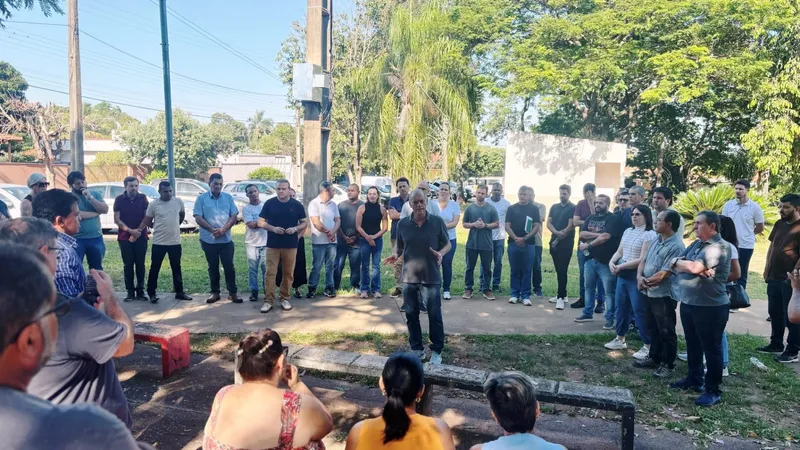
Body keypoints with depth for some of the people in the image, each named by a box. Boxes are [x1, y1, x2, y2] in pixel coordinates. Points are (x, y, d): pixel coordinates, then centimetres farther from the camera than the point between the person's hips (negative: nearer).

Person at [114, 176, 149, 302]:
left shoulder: (143, 198, 2)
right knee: (128, 265, 2)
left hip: (141, 236, 1)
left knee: (140, 264, 2)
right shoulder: (119, 199, -1)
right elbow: (117, 220, -3)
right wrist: (131, 231, -13)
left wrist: (139, 232, -6)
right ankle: (130, 291, 8)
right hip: (125, 237, 0)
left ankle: (140, 290, 8)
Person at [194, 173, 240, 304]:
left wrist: (223, 229, -14)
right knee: (213, 267, 9)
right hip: (208, 240, 0)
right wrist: (213, 230, -17)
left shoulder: (228, 197, 5)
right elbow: (198, 218, -6)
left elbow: (234, 216, 0)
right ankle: (215, 292, 19)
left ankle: (233, 292, 10)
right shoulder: (201, 198, 0)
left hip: (226, 239, 1)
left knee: (229, 267, 2)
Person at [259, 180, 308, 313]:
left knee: (288, 273, 8)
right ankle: (268, 300, 6)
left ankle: (285, 298, 21)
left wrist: (295, 229, -13)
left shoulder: (297, 205, 1)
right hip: (272, 245, 0)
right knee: (270, 273, -1)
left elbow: (305, 222, 7)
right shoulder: (269, 203, 1)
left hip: (291, 245, 1)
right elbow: (261, 222, 3)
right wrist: (273, 228, -15)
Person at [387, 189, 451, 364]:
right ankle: (417, 349, 27)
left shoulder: (437, 221, -5)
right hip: (409, 277, 3)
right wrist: (395, 255, -10)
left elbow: (447, 244, 3)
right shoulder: (402, 224, 2)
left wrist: (440, 254, -18)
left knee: (435, 315, 3)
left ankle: (437, 351, 20)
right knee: (411, 315, 11)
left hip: (431, 277, -2)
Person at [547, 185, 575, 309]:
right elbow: (548, 223, 5)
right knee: (558, 270, 11)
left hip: (566, 243, -6)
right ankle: (562, 294, 20)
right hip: (554, 242, 6)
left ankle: (560, 297, -8)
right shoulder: (554, 207, 13)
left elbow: (571, 226, -12)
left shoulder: (573, 208, -6)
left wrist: (558, 239, -9)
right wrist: (556, 232, -15)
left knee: (562, 270, -9)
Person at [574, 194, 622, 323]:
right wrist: (598, 234, -12)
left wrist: (588, 245, -10)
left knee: (609, 291, 0)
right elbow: (582, 234, 0)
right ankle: (587, 314, 26)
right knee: (589, 288, 15)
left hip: (605, 261, -6)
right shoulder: (590, 218, 13)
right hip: (590, 259, 7)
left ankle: (610, 318, 8)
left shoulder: (613, 219, -7)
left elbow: (605, 237, -18)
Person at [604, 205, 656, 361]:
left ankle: (647, 346, 8)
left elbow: (642, 260, -19)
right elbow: (619, 251, 14)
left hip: (637, 277, -8)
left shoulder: (649, 234, -13)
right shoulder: (628, 231, 11)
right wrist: (612, 262, -6)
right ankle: (620, 339, 28)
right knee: (621, 306, 14)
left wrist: (620, 266, -16)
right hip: (622, 275, 8)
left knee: (639, 310, -2)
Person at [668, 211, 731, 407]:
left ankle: (713, 390, 14)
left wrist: (679, 262, -5)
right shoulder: (695, 244, 11)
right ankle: (694, 379, 35)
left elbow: (695, 267, -25)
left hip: (711, 307, -8)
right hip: (688, 303, 8)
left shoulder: (720, 247, -15)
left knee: (711, 348, 3)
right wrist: (692, 268, -15)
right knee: (692, 345, 20)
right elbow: (673, 265, 5)